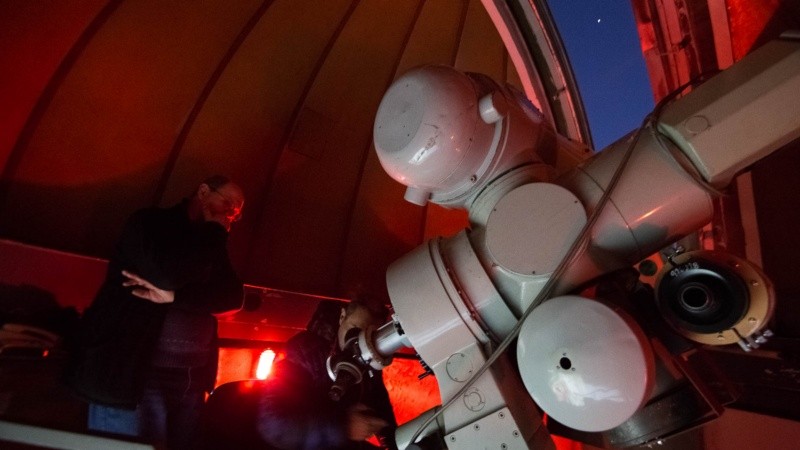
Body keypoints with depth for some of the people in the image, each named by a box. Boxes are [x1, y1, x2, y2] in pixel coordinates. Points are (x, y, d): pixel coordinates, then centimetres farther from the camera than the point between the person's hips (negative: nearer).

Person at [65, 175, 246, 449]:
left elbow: (233, 297, -2)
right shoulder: (150, 223, -2)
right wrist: (215, 230, -10)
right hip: (131, 374, -5)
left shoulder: (213, 248, 14)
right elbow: (167, 273, -22)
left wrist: (173, 296, -17)